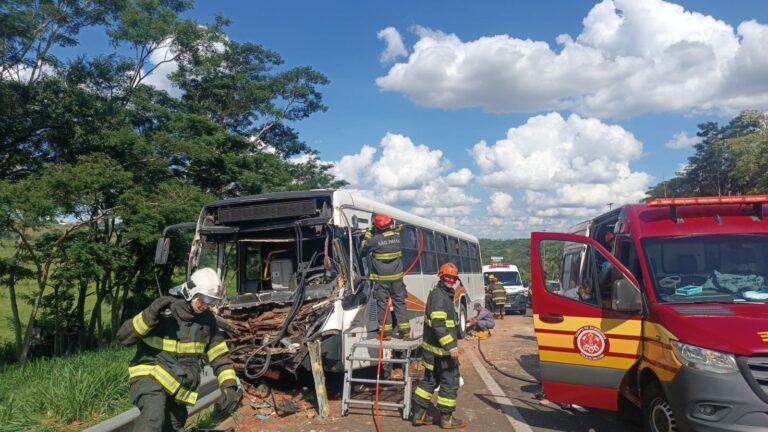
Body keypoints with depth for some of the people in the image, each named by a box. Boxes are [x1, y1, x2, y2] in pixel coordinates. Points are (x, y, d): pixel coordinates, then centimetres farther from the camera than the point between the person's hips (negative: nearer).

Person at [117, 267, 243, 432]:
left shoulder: (207, 319, 3)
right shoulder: (163, 308, -10)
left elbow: (220, 356, 6)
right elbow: (124, 337, -12)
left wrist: (229, 386, -7)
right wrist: (150, 315, -27)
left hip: (179, 388, 5)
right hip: (150, 376, -5)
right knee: (154, 417, -32)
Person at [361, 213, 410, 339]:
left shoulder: (375, 240, -14)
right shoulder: (397, 237, -2)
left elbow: (363, 249, 3)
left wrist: (368, 232, 9)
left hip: (381, 278, -4)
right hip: (397, 277, 4)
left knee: (382, 303, 4)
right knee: (399, 302, 12)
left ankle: (386, 331, 5)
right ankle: (404, 330, 13)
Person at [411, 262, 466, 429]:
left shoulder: (442, 294, 14)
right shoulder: (439, 296, -19)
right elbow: (438, 324, -27)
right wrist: (450, 346, -26)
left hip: (432, 348, 10)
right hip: (441, 349, -10)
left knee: (430, 380, 16)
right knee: (450, 381, 2)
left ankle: (418, 414, 22)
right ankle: (446, 418, 13)